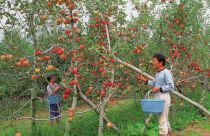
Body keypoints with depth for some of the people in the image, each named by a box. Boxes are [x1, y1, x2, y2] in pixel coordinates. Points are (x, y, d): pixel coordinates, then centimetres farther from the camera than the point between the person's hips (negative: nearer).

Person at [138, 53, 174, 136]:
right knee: (164, 120, 18)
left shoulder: (166, 72, -13)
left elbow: (171, 86, -16)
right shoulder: (158, 73, 13)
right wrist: (145, 80, 17)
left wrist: (158, 89, -20)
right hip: (158, 99, 9)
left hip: (164, 99, -9)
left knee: (162, 120, -6)